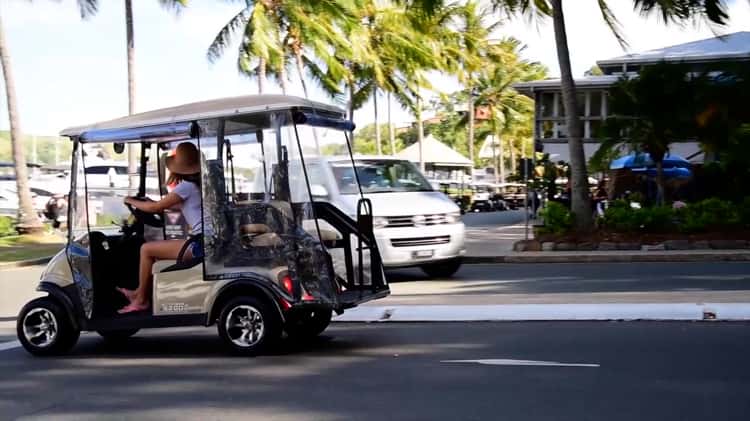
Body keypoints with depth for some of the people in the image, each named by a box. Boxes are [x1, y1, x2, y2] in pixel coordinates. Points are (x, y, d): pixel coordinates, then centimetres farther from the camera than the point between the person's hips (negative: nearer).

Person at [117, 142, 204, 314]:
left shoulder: (187, 186, -13)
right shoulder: (199, 184, 13)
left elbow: (155, 207, -7)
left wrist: (132, 201, 10)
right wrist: (155, 203, 29)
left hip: (200, 245, -9)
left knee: (147, 249, 0)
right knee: (157, 249, 26)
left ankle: (141, 300, 11)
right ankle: (142, 292, 32)